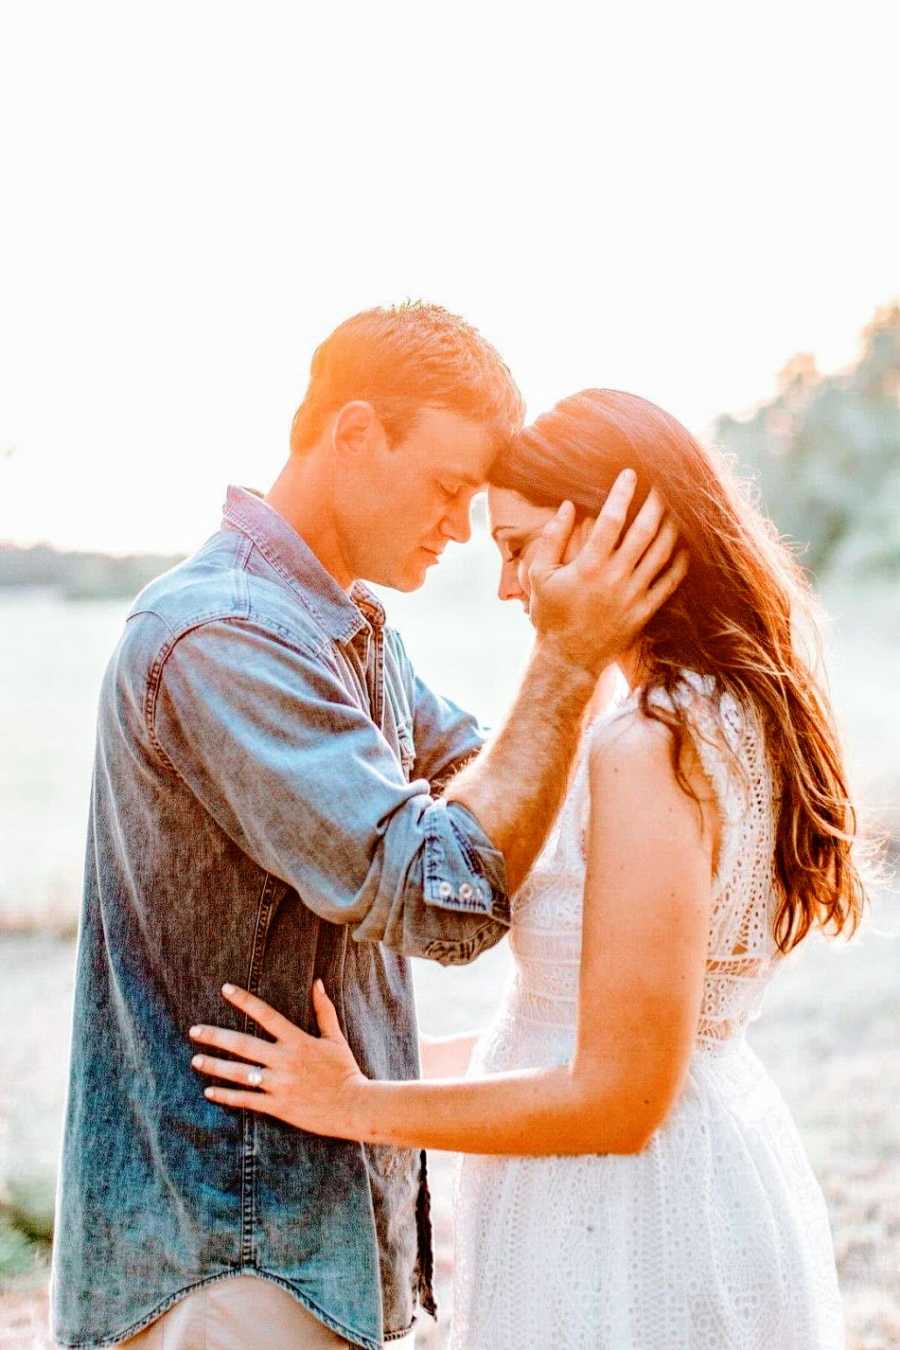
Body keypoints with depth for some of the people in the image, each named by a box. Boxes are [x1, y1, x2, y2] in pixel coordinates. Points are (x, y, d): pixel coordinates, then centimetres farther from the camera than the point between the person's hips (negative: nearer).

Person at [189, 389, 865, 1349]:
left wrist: (360, 1107, -14)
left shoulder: (648, 752, -24)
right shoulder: (749, 717, 5)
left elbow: (617, 1098, -23)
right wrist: (400, 1058, 17)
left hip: (629, 1216, -9)